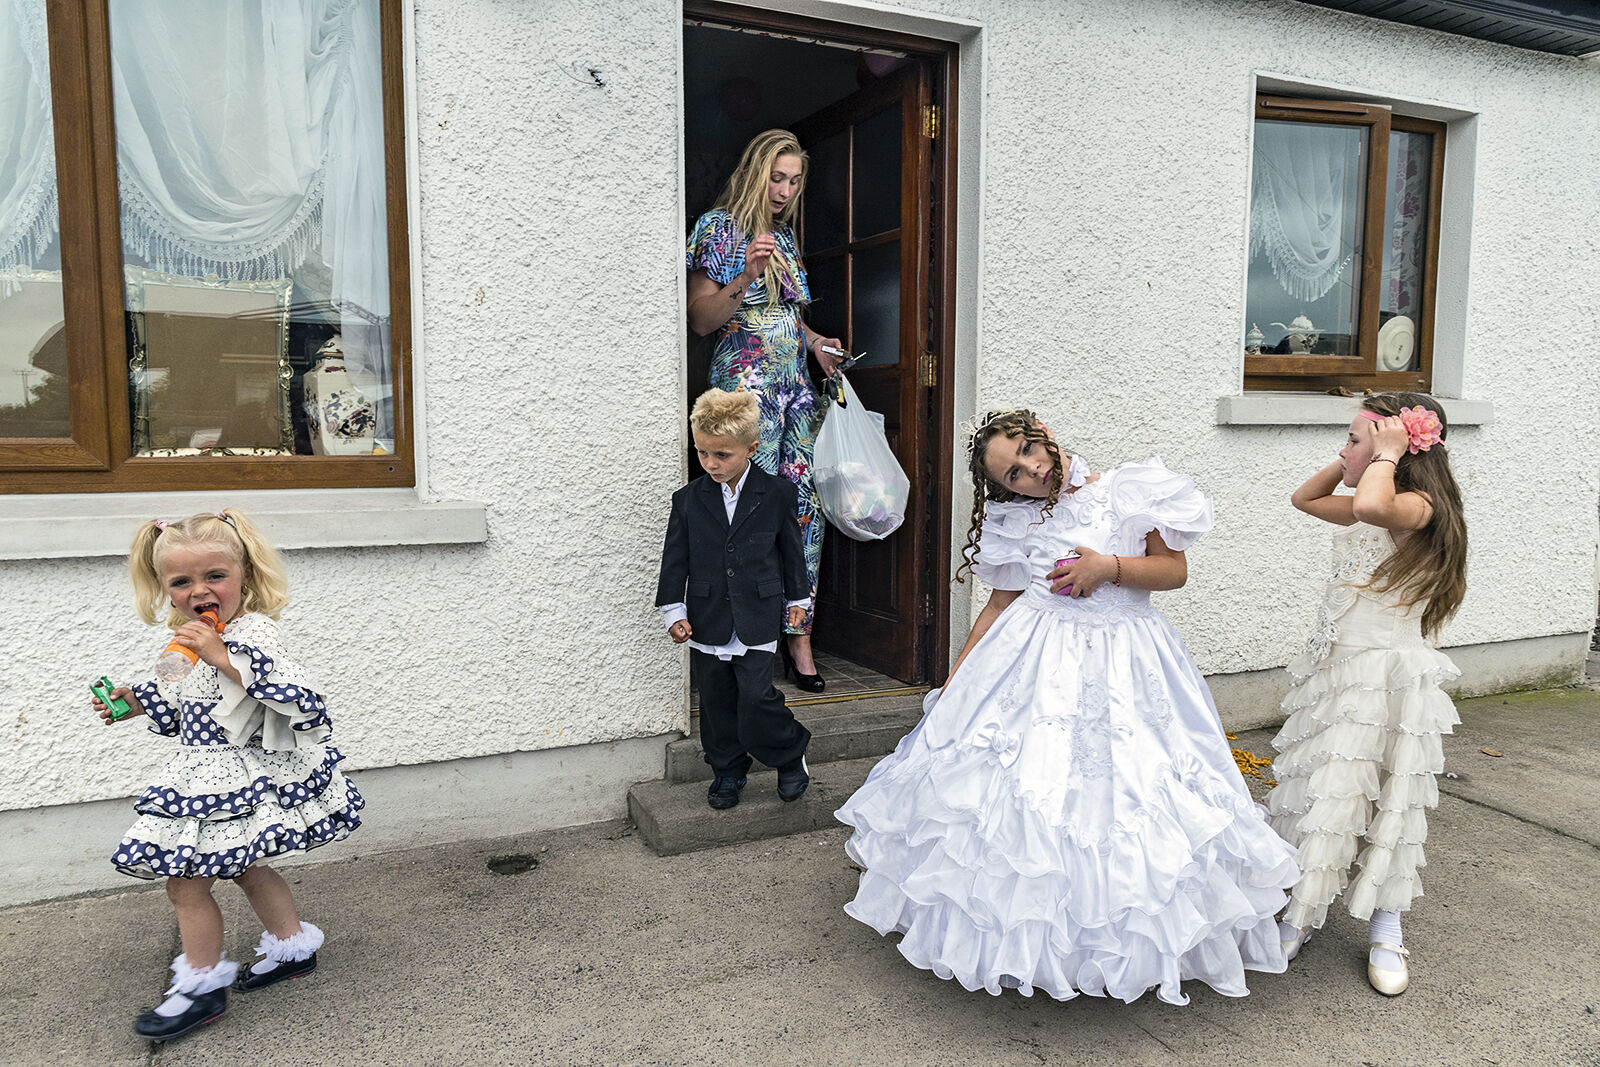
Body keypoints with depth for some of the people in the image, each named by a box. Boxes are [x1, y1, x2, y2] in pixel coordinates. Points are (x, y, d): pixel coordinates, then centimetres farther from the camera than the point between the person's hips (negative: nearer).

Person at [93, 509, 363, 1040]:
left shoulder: (251, 632, -22)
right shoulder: (199, 640, 8)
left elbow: (294, 694, -37)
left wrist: (223, 657, -38)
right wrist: (139, 701, 16)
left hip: (235, 780, -10)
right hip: (206, 775, 10)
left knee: (185, 880, -2)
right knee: (242, 867, 22)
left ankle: (203, 983, 17)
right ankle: (292, 946, 39)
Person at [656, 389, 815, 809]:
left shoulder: (776, 494, -4)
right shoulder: (688, 500, -2)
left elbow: (791, 549, 7)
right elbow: (675, 559, 3)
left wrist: (797, 598, 13)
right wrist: (674, 611, -1)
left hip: (758, 620, -2)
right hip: (708, 621, 2)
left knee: (757, 697, -8)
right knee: (716, 701, 11)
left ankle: (791, 752, 18)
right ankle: (727, 771, 30)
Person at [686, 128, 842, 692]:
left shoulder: (785, 233, 19)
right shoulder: (721, 227, -1)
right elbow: (701, 319, -7)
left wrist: (814, 340, 13)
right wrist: (745, 276, -20)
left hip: (796, 381, 7)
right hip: (746, 381, -7)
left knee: (805, 503, 0)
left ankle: (799, 634, 7)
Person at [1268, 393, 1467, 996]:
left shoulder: (1417, 508, -17)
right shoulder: (1365, 510, 10)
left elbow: (1372, 505, -40)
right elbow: (1304, 498, 25)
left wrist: (1385, 454, -22)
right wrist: (1350, 460, 11)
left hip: (1387, 671, -8)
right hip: (1335, 665, 8)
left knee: (1383, 798, 2)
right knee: (1316, 787, 12)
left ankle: (1385, 931, 18)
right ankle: (1307, 907, 25)